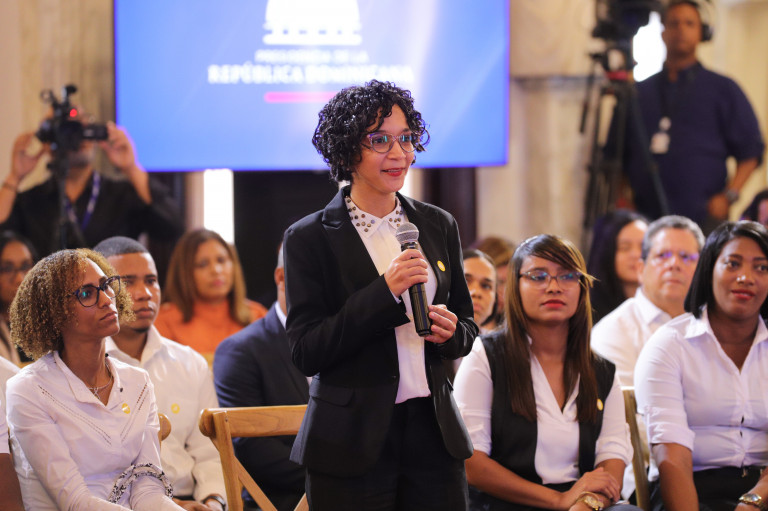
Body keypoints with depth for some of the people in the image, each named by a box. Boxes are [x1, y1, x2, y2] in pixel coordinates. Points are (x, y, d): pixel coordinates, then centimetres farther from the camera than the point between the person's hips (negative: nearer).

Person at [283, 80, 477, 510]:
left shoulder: (439, 226, 10)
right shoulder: (310, 238, -3)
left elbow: (467, 326, 18)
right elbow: (306, 353, -9)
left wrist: (451, 331, -6)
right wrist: (384, 293, -18)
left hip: (434, 431, 4)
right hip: (352, 445, -4)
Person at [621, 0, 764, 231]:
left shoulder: (723, 89, 10)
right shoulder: (640, 92, 18)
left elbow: (750, 151, 6)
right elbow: (621, 156, 19)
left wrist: (728, 196, -7)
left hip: (703, 219, -3)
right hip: (646, 219, 3)